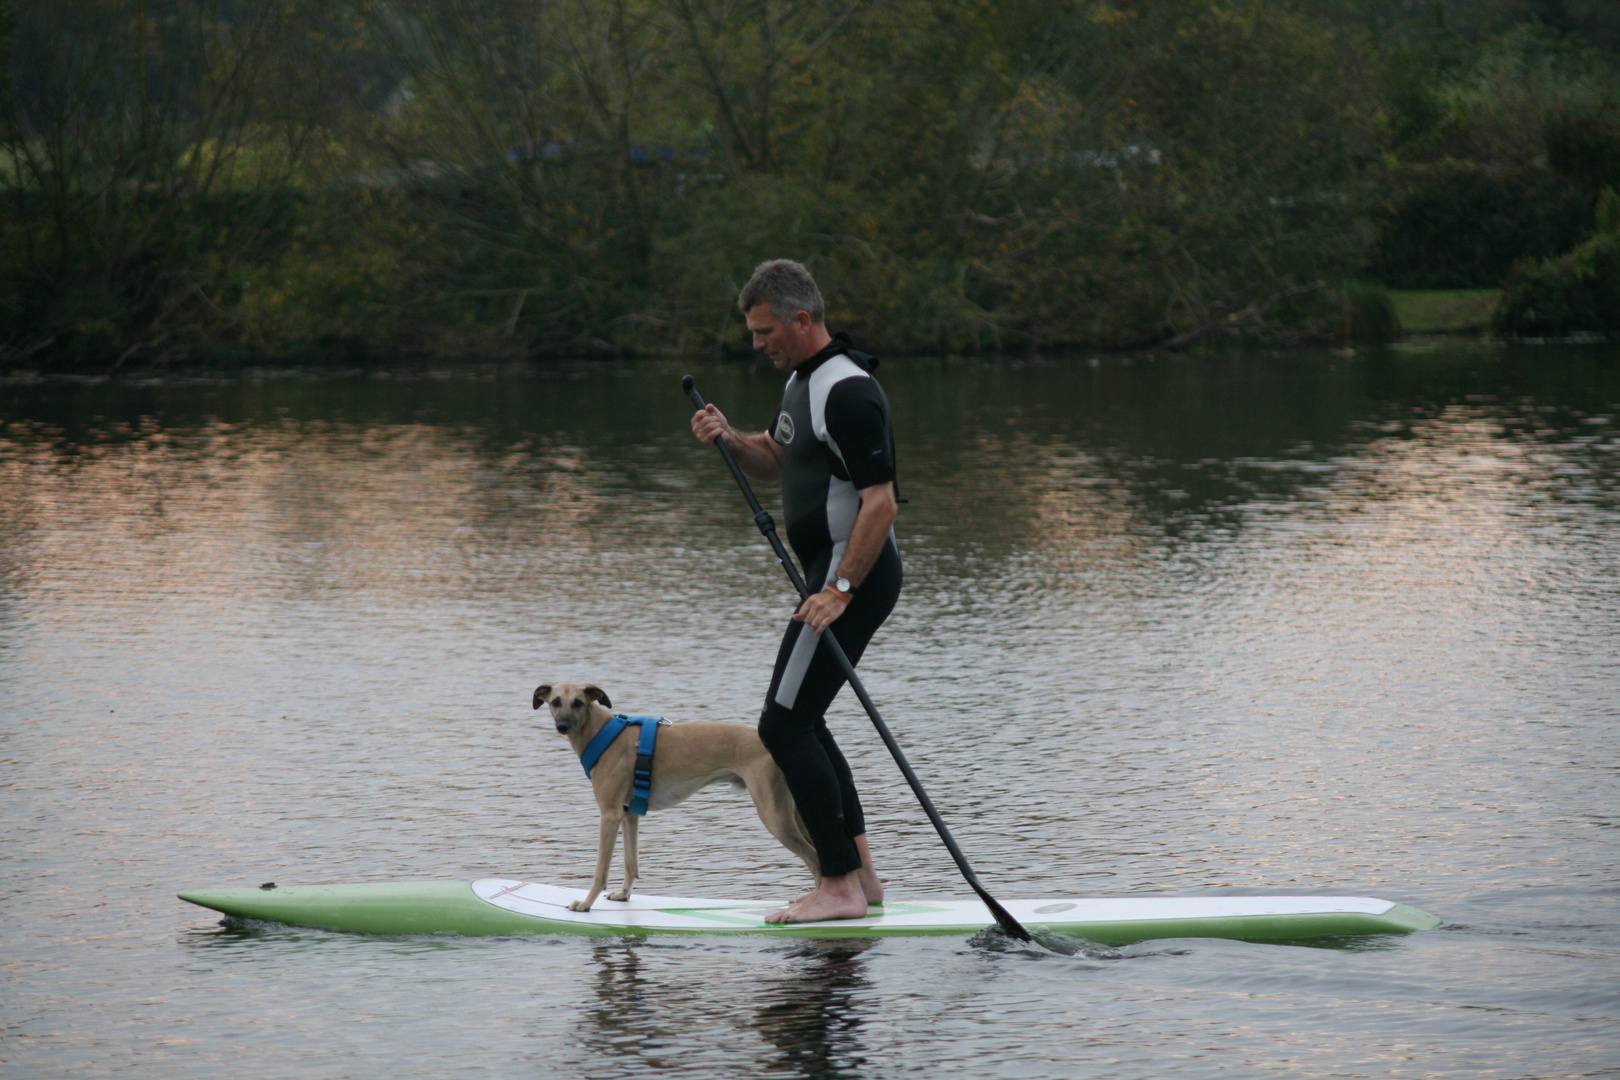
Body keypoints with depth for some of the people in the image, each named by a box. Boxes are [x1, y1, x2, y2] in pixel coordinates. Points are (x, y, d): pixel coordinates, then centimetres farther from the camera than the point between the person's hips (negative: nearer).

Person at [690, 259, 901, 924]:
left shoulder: (847, 392, -20)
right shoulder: (804, 380, 13)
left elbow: (881, 503, -25)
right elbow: (777, 460, 28)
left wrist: (841, 589, -30)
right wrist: (730, 440, 7)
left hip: (854, 574, -11)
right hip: (835, 573, 11)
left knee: (783, 726, -10)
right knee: (800, 721, 17)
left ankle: (842, 887, -8)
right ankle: (859, 874, 19)